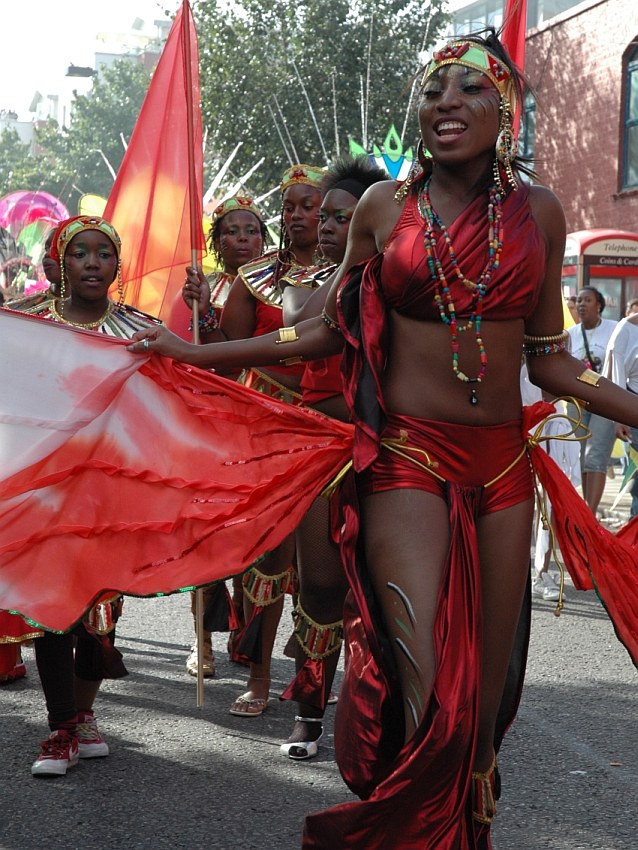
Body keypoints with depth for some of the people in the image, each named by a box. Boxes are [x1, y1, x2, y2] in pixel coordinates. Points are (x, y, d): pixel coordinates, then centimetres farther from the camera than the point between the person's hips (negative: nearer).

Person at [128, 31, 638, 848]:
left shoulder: (538, 212, 5)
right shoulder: (384, 206, 2)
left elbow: (551, 362, 9)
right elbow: (328, 330, 9)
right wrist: (194, 352, 6)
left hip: (503, 466, 3)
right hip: (409, 460, -2)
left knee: (487, 685, 7)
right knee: (420, 689, -13)